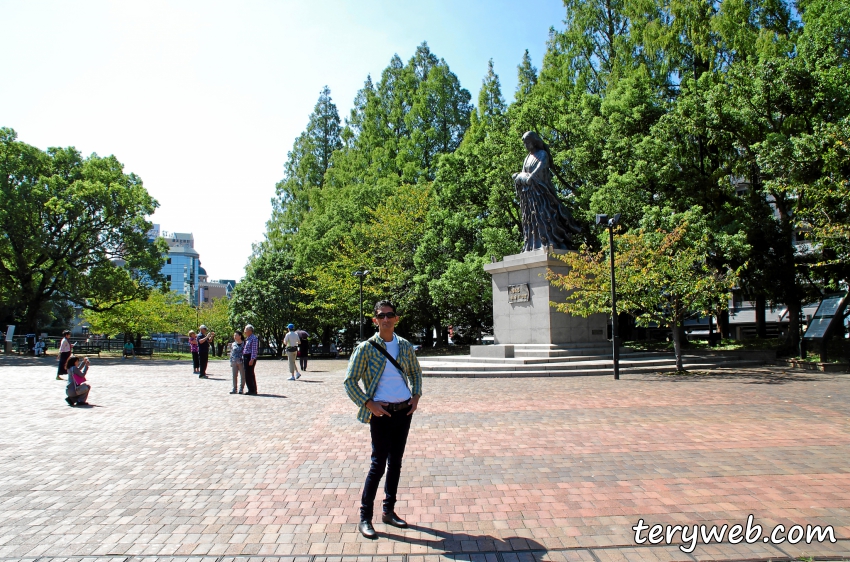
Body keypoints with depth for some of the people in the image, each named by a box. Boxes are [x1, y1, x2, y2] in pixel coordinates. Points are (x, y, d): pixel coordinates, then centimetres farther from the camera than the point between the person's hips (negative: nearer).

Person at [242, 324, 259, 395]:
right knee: (249, 374, 13)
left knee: (249, 374, -8)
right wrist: (243, 357, 16)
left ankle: (252, 390, -1)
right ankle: (252, 390, 20)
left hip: (250, 358, -10)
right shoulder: (247, 339, 17)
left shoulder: (254, 338, -13)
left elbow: (254, 350, -19)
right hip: (245, 357, 10)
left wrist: (252, 359, -23)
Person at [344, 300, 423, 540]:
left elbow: (416, 372, 21)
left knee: (395, 462, 13)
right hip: (381, 412, -5)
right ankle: (365, 518, 11)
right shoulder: (366, 348, -8)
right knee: (378, 464, -3)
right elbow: (350, 381, -7)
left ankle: (389, 511, 28)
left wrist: (416, 396, 7)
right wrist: (369, 405, -14)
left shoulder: (405, 346, 5)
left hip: (404, 411, 5)